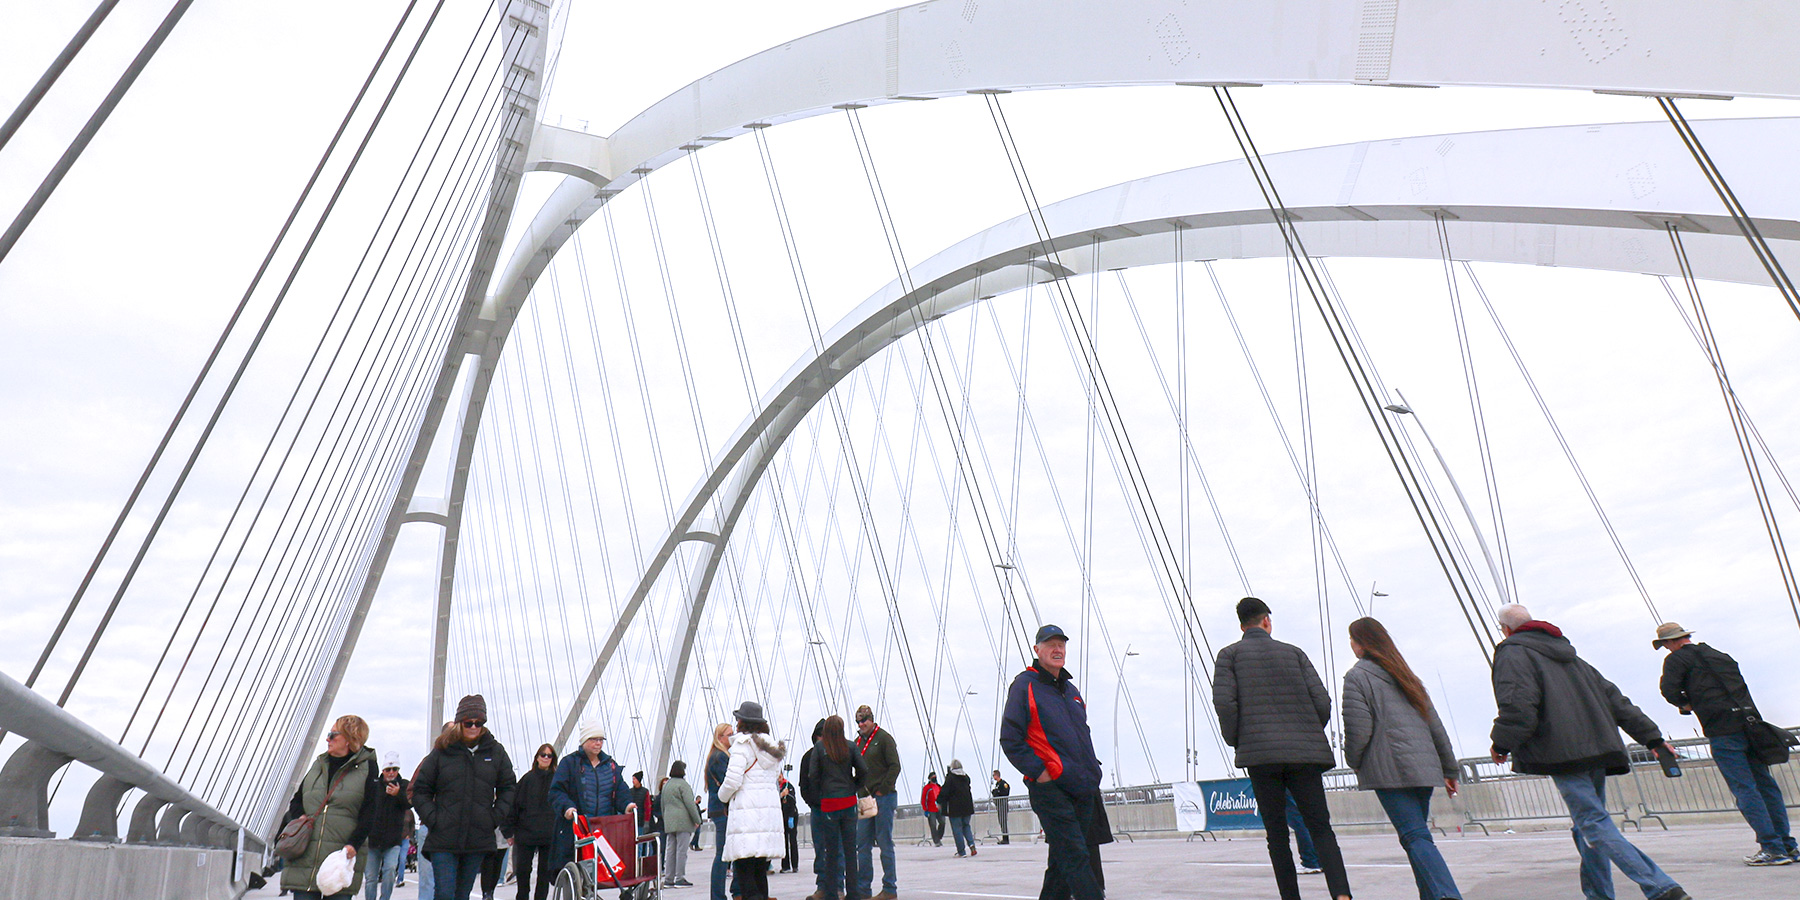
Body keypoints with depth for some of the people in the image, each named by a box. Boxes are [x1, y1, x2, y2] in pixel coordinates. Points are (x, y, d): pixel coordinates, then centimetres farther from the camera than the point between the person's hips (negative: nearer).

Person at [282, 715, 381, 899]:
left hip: (341, 857, -4)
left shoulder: (366, 767, 2)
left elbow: (369, 813, -3)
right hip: (306, 857, 4)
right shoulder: (318, 765, 17)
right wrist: (299, 817, 2)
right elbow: (296, 801, 24)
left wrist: (353, 844, -14)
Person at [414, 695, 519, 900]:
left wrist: (495, 818, 1)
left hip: (478, 841, 2)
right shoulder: (442, 751, -1)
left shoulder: (496, 751, 5)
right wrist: (432, 819, -4)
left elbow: (509, 788, 13)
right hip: (443, 841, -2)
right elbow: (420, 790, 6)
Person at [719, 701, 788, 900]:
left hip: (746, 809, -7)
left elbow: (732, 781, -13)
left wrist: (723, 796, 9)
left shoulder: (742, 744, -5)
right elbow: (775, 777, 14)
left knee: (744, 870, -6)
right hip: (771, 807, 7)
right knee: (760, 872, 15)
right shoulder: (773, 747, 16)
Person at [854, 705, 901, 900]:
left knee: (885, 844, -2)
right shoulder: (858, 742, 15)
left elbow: (895, 766, -11)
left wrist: (882, 789, -14)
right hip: (865, 799, 7)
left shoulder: (884, 738, -6)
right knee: (863, 845, 8)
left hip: (883, 798, -7)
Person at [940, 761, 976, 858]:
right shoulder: (966, 776, 6)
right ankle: (971, 844, -2)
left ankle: (961, 852, 2)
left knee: (957, 829, 2)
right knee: (966, 826, 19)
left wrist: (939, 802, -2)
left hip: (955, 807, -5)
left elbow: (945, 791, -12)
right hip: (967, 806, 5)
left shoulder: (950, 777, -11)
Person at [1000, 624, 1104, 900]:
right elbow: (1010, 740, -8)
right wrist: (1039, 772, -15)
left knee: (1064, 859, 12)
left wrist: (1091, 771, 14)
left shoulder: (1070, 689, 19)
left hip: (1081, 788, 7)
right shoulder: (1024, 685, -4)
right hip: (1050, 788, -7)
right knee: (1075, 857, -11)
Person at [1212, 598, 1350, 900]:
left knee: (1277, 835, 7)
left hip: (1260, 754, -1)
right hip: (1305, 753, 2)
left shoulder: (1230, 654, 8)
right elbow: (1322, 701, 5)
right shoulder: (1293, 652, 14)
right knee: (1321, 829, 5)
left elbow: (1224, 702, -6)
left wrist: (1236, 741, 7)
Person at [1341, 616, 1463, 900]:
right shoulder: (1406, 675, 20)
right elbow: (1435, 725, 18)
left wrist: (1353, 762, 7)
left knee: (1415, 837, -11)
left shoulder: (1356, 676, -2)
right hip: (1424, 766, 7)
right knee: (1419, 835, 15)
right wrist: (1450, 769, 22)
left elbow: (1358, 730, -10)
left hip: (1390, 769, -7)